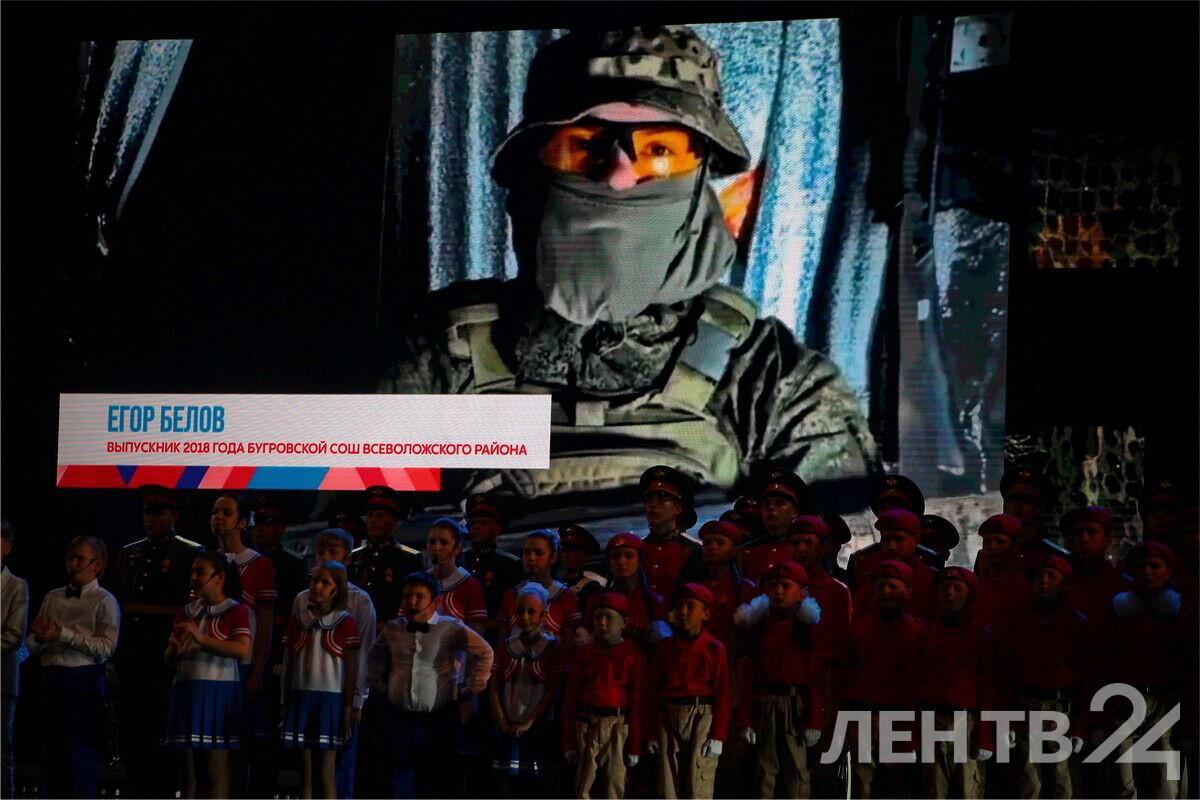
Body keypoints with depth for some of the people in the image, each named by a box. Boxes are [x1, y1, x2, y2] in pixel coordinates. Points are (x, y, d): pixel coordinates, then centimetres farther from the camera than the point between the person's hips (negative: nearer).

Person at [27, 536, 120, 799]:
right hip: (52, 677, 6)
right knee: (53, 750, 8)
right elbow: (32, 645, 15)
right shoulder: (53, 598, 16)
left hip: (84, 679, -6)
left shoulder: (103, 601, -1)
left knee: (81, 750, -5)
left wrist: (63, 634, -16)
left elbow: (106, 646, -14)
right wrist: (40, 636, -8)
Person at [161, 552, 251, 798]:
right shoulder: (186, 613, 18)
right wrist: (174, 650, -6)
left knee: (216, 768, -7)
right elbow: (168, 658, 18)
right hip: (186, 690, 6)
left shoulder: (235, 611, 0)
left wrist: (202, 639, -21)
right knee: (189, 767, 6)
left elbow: (242, 649, -16)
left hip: (218, 690, -6)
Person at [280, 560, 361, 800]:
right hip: (301, 698, 3)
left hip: (330, 699, -3)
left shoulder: (345, 622, -2)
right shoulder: (297, 620, 8)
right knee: (305, 773, 5)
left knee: (326, 773, -3)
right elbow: (288, 666, 11)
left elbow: (351, 671, -2)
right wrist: (285, 706, 8)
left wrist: (348, 711, -6)